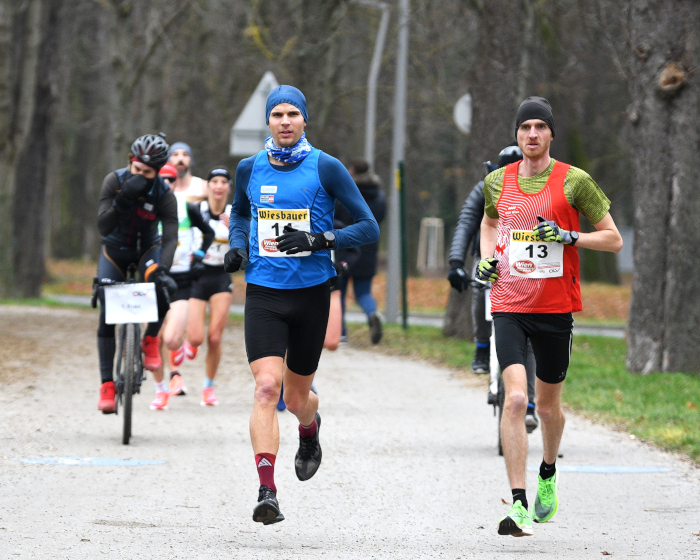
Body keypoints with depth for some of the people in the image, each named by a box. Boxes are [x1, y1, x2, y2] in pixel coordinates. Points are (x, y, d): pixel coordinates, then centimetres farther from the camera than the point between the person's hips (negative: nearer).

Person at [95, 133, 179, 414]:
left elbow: (170, 237, -29)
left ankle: (150, 341, -8)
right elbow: (103, 226, -27)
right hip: (115, 250, 1)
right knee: (107, 316, -12)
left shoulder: (164, 194, -22)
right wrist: (123, 200, -43)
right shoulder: (115, 181, -21)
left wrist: (162, 268, -46)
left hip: (147, 248, -1)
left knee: (159, 285, -34)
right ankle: (107, 385, -7)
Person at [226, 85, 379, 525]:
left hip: (311, 293, -1)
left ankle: (310, 430, 49)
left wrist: (318, 240, -18)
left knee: (297, 396, 11)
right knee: (267, 387, -17)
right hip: (263, 294, 1)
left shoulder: (326, 168, -5)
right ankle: (267, 492, -22)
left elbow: (369, 228, -4)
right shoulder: (250, 169, 5)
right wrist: (237, 245, 5)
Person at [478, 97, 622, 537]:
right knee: (515, 398, -17)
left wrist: (568, 236, -16)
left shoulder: (574, 181, -4)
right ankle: (518, 505, -18)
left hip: (556, 307, 0)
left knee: (548, 406, 13)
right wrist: (487, 258, 8)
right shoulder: (498, 182, 5)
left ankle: (548, 474, 44)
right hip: (508, 306, 0)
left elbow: (614, 240, -1)